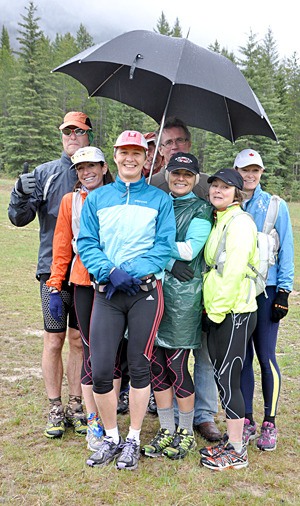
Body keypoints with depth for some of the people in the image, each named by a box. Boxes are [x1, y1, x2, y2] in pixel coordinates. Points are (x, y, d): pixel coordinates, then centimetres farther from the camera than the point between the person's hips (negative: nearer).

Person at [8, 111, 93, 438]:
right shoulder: (45, 173, 6)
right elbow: (19, 218, 1)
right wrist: (20, 194, -18)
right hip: (53, 267, 0)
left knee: (79, 340, 8)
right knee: (53, 340, 2)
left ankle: (76, 405, 21)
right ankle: (55, 409, 17)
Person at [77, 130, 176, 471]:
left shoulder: (160, 200, 7)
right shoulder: (96, 199, 12)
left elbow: (164, 245, -2)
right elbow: (86, 243, 5)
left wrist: (134, 273, -15)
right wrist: (108, 272, -12)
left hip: (145, 291, -1)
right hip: (106, 292, 2)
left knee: (139, 366, 5)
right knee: (100, 369, -2)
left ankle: (133, 441, 23)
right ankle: (111, 438, 20)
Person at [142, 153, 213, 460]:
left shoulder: (202, 209, 2)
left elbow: (190, 250, -11)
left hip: (183, 292, -4)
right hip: (152, 287, 5)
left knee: (176, 367, 0)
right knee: (156, 365, 9)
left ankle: (186, 433, 20)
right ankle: (166, 430, 25)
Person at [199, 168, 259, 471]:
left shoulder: (239, 221, -12)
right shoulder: (218, 220, 16)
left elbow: (234, 271, -19)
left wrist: (219, 308, -15)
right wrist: (211, 309, 12)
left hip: (234, 312, -9)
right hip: (216, 312, 9)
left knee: (227, 380, -3)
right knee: (222, 377, 14)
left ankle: (237, 451, 11)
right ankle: (231, 439, 27)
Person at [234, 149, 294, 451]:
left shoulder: (276, 207, 2)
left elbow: (286, 250, 1)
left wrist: (284, 290, -5)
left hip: (265, 291, -2)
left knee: (265, 356, -1)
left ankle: (269, 423, 14)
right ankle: (246, 420, 19)